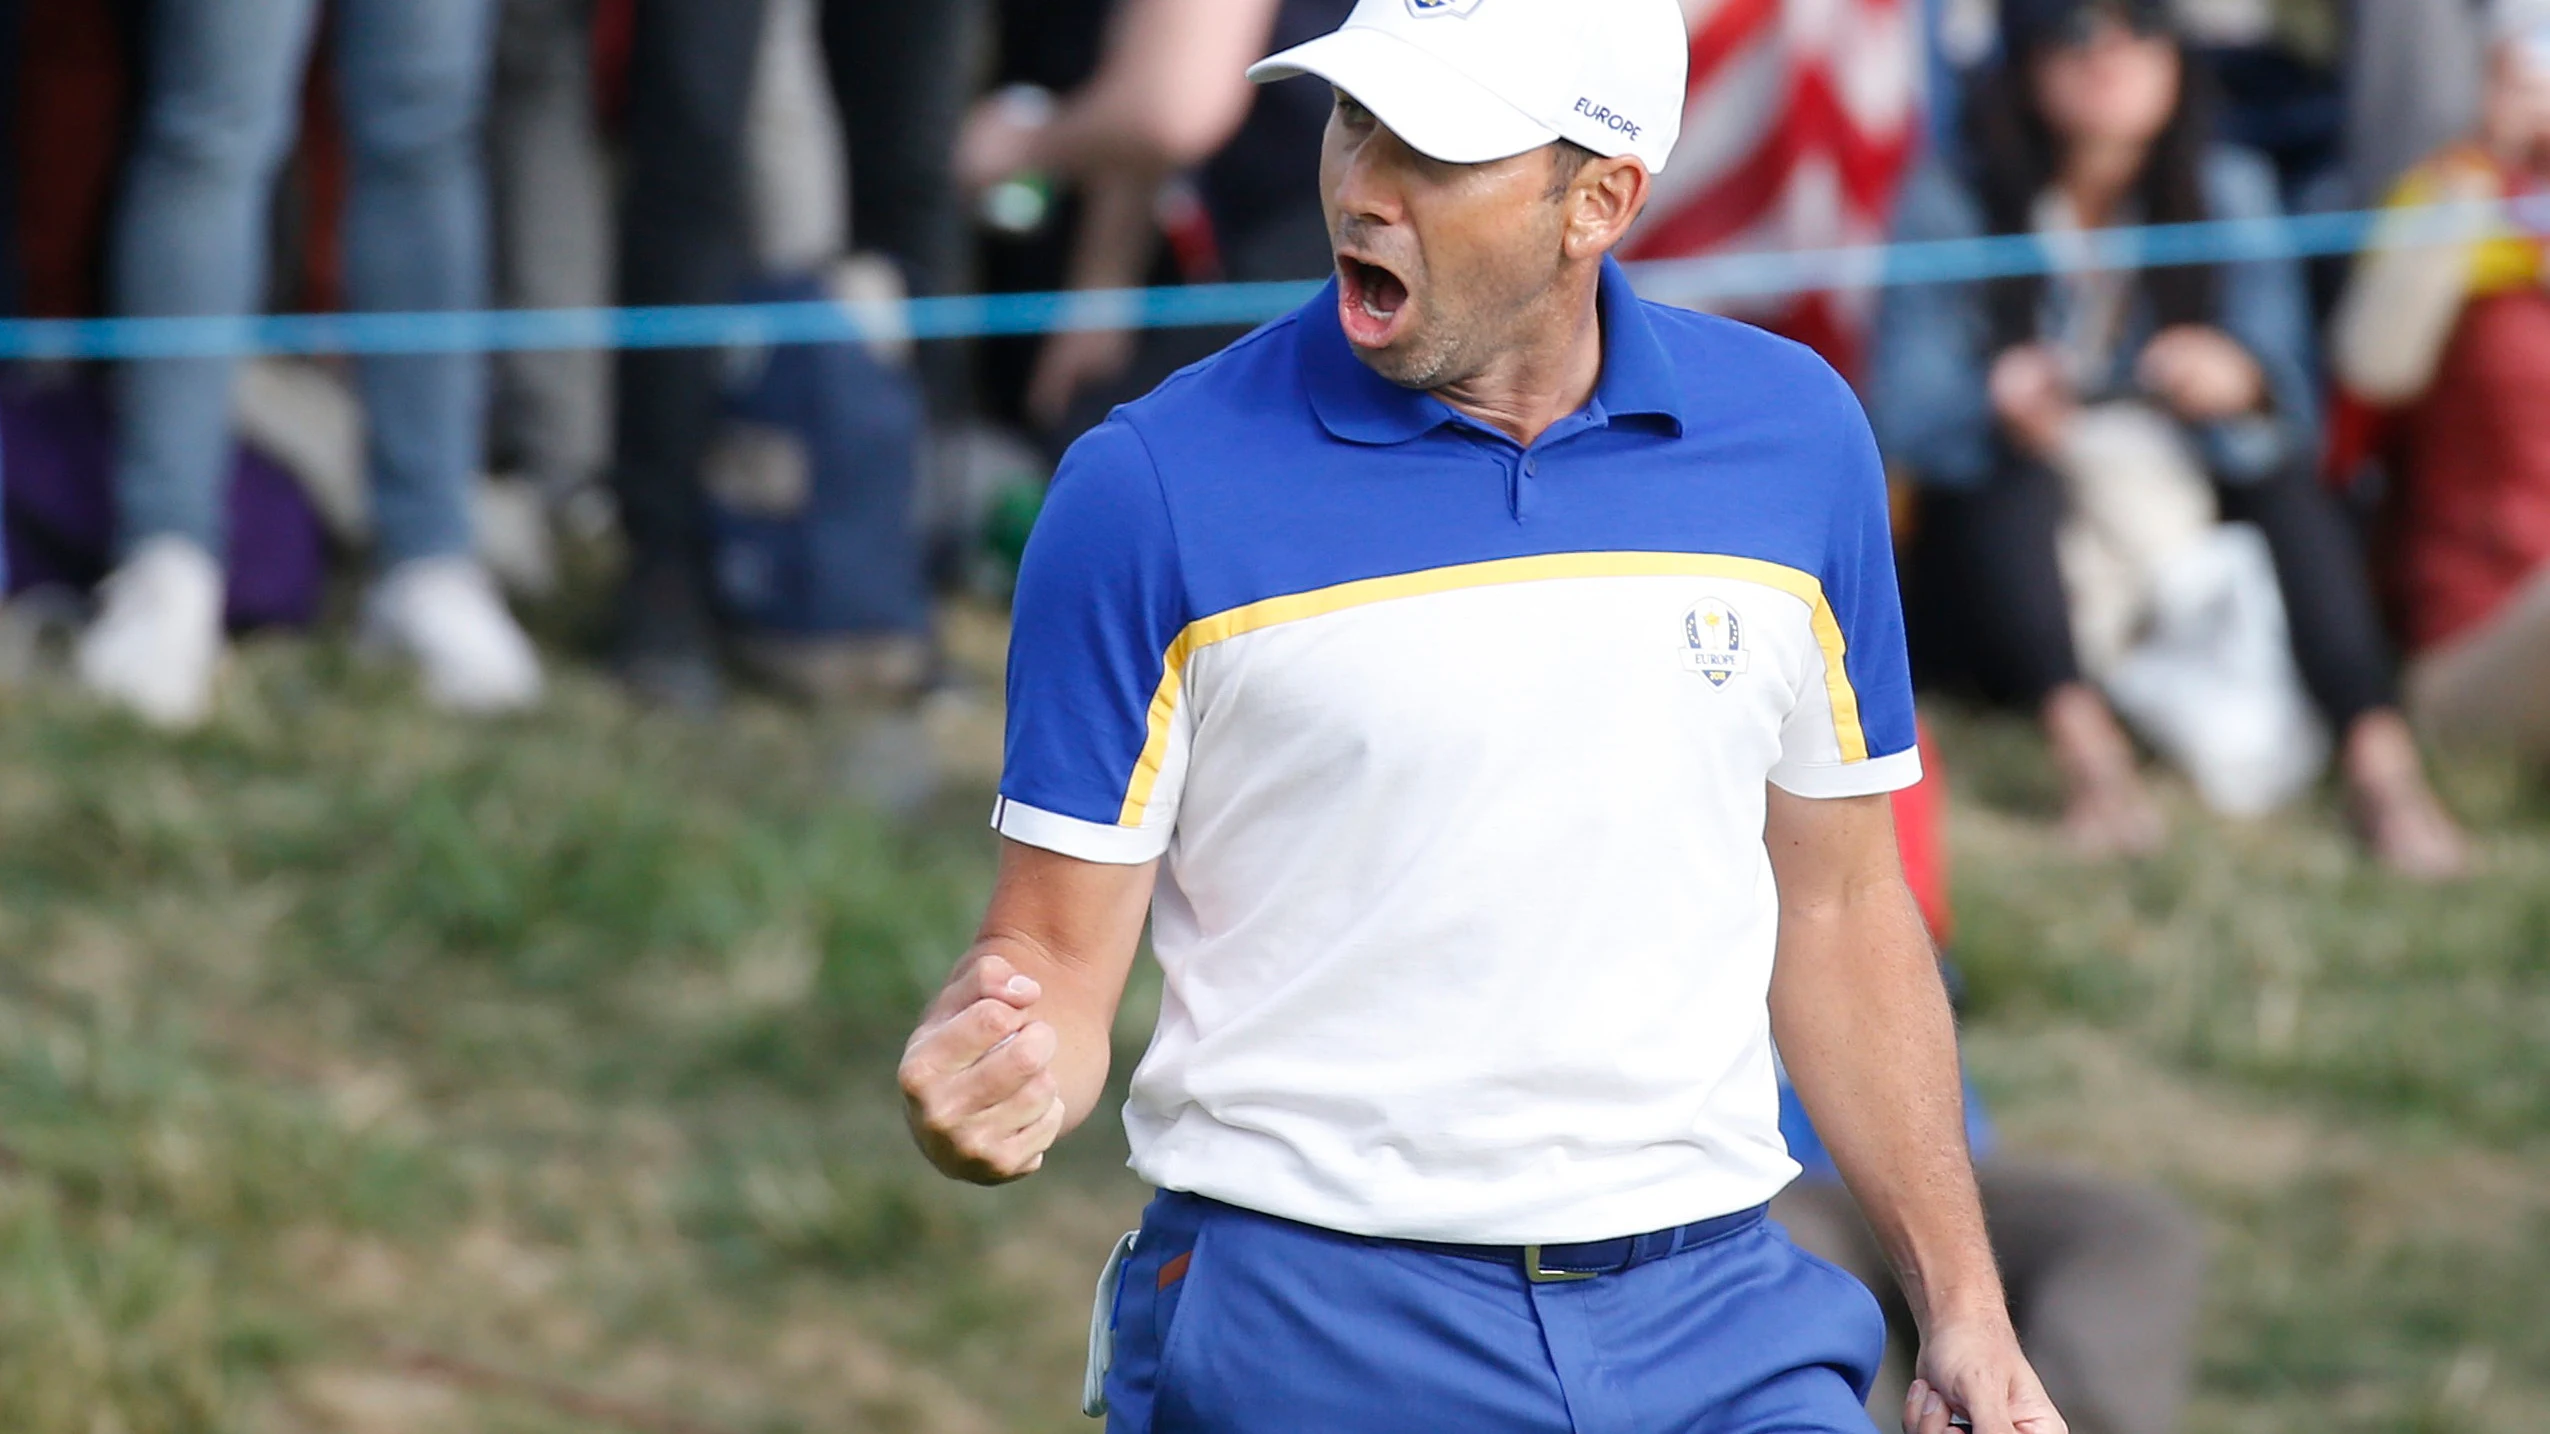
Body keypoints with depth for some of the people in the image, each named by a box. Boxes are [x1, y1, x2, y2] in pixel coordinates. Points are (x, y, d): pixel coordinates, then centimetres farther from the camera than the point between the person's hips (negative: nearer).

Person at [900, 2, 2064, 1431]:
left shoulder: (1795, 437, 4)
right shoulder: (1153, 490, -6)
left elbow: (1838, 906, 12)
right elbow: (1060, 949, -3)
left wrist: (1966, 1306, 11)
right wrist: (990, 1064, -26)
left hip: (1718, 1314, 2)